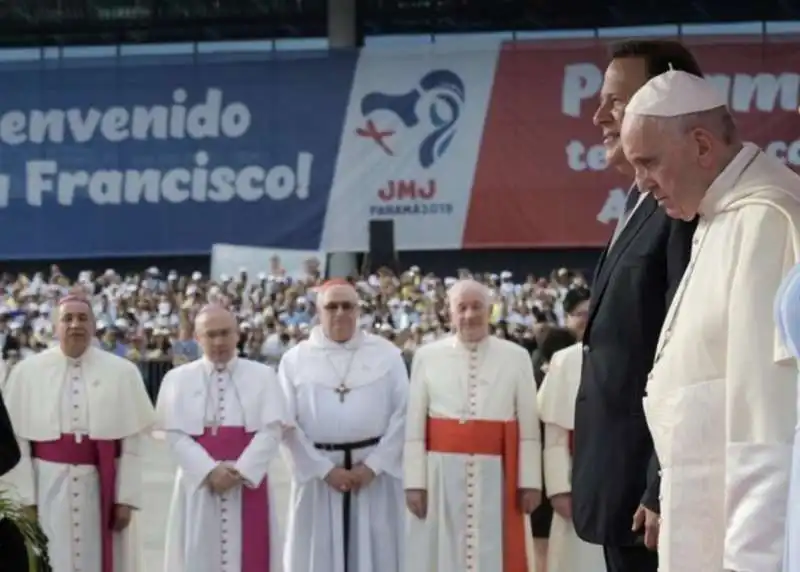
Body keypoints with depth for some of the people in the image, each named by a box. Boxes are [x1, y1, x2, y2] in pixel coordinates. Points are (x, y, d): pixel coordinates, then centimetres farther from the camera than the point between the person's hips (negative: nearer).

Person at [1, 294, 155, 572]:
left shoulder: (123, 372, -1)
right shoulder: (26, 372, 0)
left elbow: (134, 439, -3)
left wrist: (126, 498, -8)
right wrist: (25, 497, -7)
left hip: (102, 487, 0)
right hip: (48, 487, 0)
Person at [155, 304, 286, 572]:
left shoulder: (262, 375, 4)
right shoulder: (178, 379, 4)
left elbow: (272, 430, -5)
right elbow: (175, 434, -4)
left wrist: (240, 471, -15)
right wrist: (210, 471, -16)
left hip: (249, 482, 0)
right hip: (198, 484, 0)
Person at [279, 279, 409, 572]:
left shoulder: (387, 354, 3)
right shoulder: (295, 359, 2)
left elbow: (402, 413, -1)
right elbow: (286, 423, -2)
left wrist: (374, 465, -10)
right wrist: (324, 470, -9)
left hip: (375, 473, 0)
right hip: (317, 473, 0)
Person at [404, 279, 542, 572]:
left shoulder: (516, 357, 4)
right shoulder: (427, 356, 4)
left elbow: (529, 425, 3)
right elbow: (414, 427, 2)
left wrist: (530, 481, -3)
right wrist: (414, 481, -4)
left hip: (495, 476, 0)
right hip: (442, 476, 0)